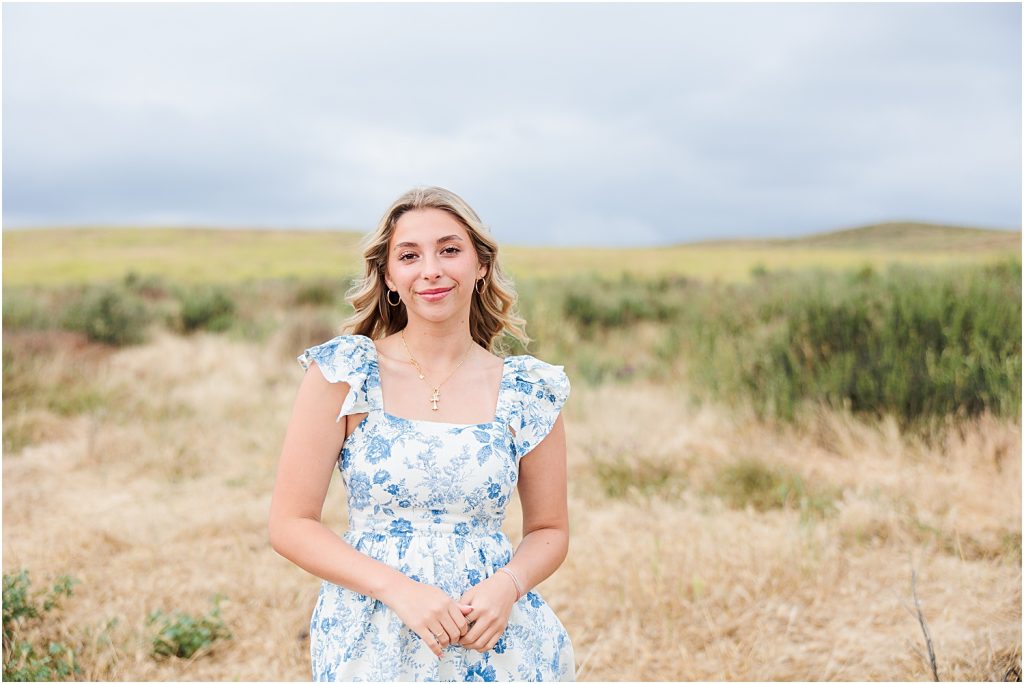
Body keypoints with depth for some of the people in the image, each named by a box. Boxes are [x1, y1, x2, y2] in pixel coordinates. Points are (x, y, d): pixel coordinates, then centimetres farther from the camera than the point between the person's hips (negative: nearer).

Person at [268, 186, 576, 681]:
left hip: (496, 642, 2)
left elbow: (549, 530, 8)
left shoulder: (528, 391, -2)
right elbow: (290, 524, -7)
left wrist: (508, 583, -12)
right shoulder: (343, 372, -7)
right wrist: (399, 589, -18)